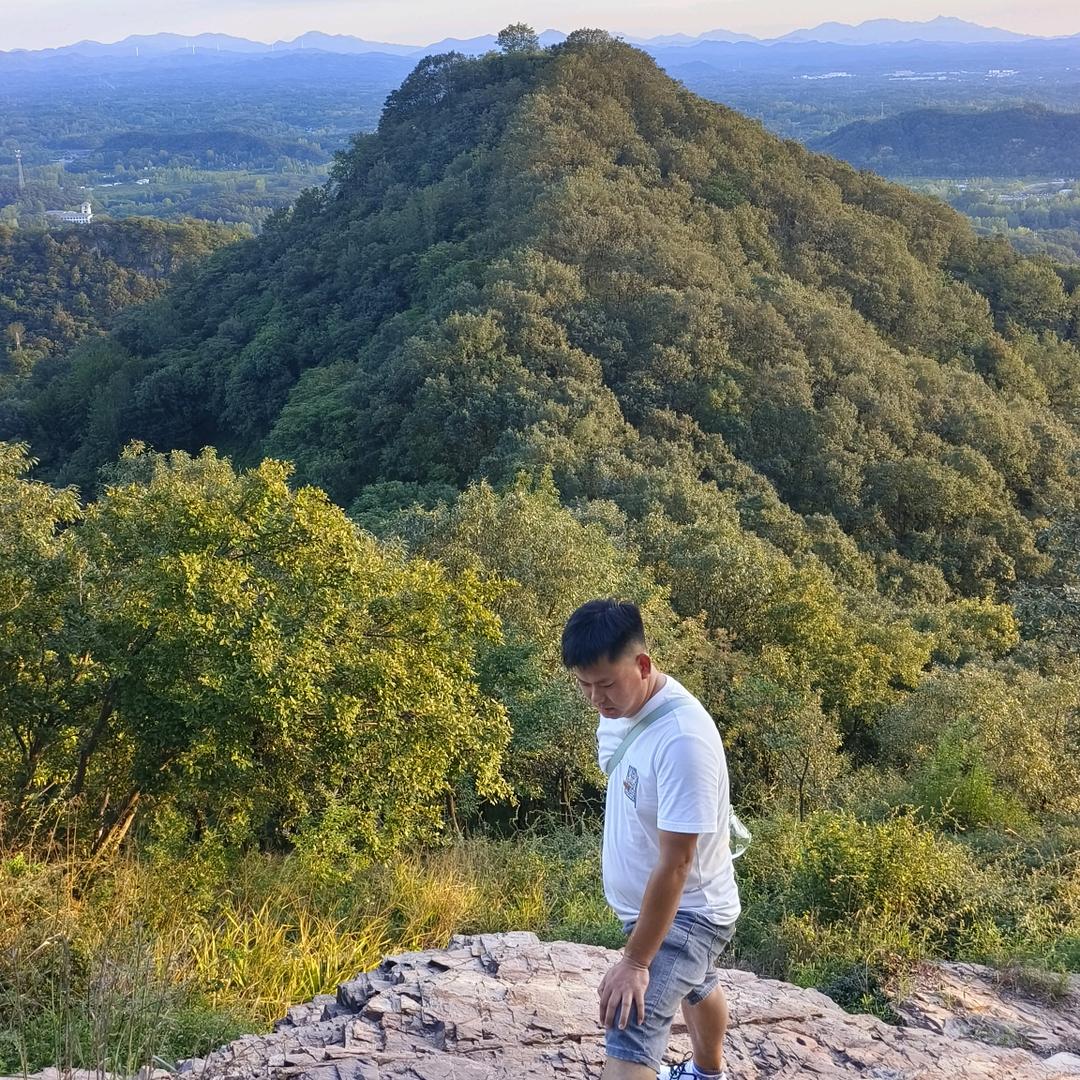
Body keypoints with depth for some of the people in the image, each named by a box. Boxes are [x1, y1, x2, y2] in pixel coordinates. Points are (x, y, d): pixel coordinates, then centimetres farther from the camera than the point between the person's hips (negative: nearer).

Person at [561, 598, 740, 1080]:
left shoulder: (682, 739, -35)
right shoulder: (622, 703, -9)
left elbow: (674, 865, -32)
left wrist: (635, 961, -28)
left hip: (684, 913, -9)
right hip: (651, 902, 9)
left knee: (630, 1040, -20)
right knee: (696, 986, 34)